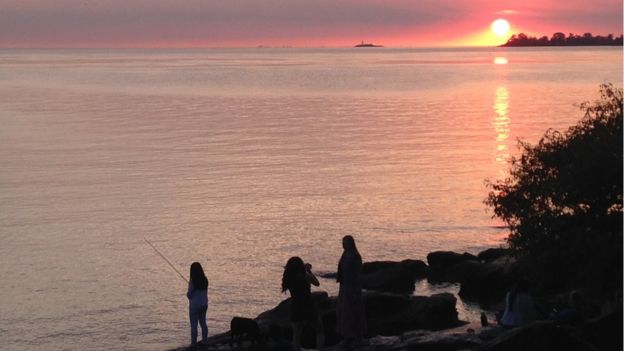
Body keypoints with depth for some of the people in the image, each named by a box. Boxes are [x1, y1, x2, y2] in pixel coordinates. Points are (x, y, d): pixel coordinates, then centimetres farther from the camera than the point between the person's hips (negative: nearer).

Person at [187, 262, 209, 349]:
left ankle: (194, 343, 6)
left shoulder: (192, 281, -18)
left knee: (194, 325, 3)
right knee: (203, 323, 17)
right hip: (204, 305, 6)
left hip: (194, 306, -6)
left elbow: (189, 295, -13)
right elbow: (205, 293, 8)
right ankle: (205, 341, 22)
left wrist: (188, 293, 8)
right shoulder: (205, 280, -1)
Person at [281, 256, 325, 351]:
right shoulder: (305, 276, -12)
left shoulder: (287, 278, -1)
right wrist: (309, 270, 12)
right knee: (320, 332, 13)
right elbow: (317, 283, 3)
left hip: (296, 310, 3)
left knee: (296, 335, 13)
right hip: (309, 308, -3)